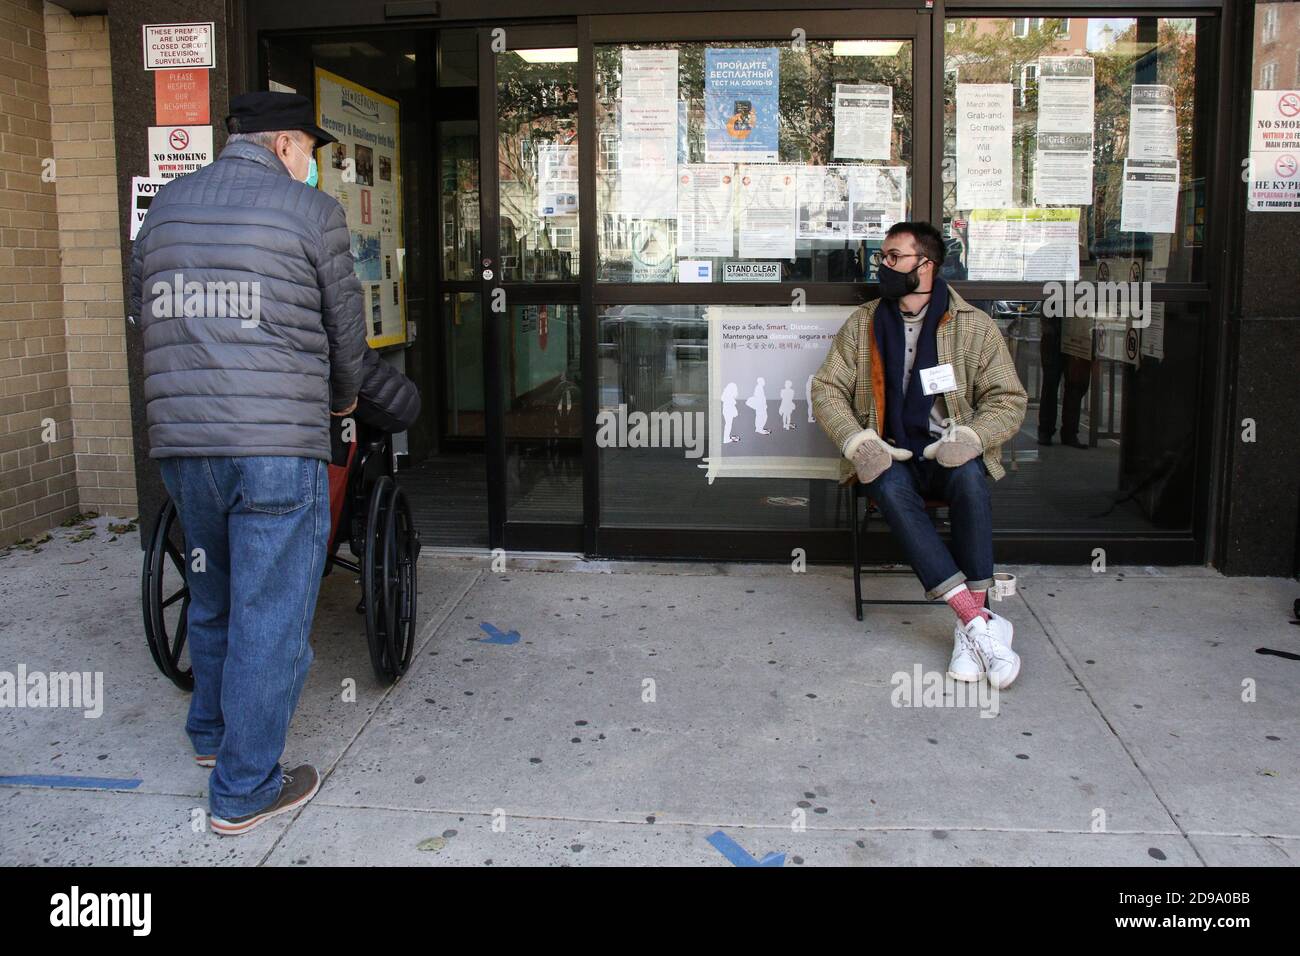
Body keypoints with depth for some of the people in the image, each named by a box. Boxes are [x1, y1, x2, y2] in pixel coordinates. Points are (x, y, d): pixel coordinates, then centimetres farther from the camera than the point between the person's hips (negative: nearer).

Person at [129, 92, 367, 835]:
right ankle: (245, 789, 12)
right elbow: (346, 328, 3)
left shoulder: (165, 207, 14)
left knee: (215, 596, 24)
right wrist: (345, 396, 22)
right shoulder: (312, 212, -3)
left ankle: (212, 730, 42)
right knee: (270, 613, 3)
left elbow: (148, 316, 18)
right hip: (278, 445, -6)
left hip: (180, 441, 6)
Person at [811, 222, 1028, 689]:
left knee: (970, 477, -37)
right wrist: (857, 442, -12)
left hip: (948, 456, -1)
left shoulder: (975, 325, 5)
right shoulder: (862, 324, 11)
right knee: (890, 488, -36)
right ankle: (980, 621, -39)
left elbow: (1009, 399, 3)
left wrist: (969, 437, -18)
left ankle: (970, 629, -33)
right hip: (889, 457, 1)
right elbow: (827, 388, 6)